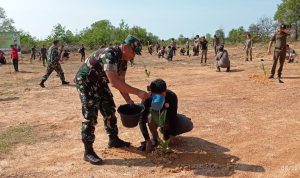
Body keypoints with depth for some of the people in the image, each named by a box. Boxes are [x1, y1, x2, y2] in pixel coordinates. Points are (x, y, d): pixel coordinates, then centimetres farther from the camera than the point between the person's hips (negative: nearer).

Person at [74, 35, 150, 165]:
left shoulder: (123, 59, -4)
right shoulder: (109, 55, -33)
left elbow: (121, 82, 3)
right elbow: (114, 82, -42)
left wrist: (129, 101, -6)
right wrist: (138, 92, -42)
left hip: (100, 82, 9)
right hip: (86, 81, -9)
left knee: (109, 109, 12)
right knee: (90, 115, -12)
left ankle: (114, 140, 27)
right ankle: (88, 152, -3)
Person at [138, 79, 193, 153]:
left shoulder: (172, 96, -32)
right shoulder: (148, 98, -31)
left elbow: (172, 118, -30)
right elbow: (142, 119, -32)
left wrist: (166, 138, -35)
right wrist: (147, 140, -38)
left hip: (168, 117, 1)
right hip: (155, 119, -1)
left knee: (188, 126, -22)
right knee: (151, 116, -38)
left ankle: (164, 130, 1)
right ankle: (155, 139, -13)